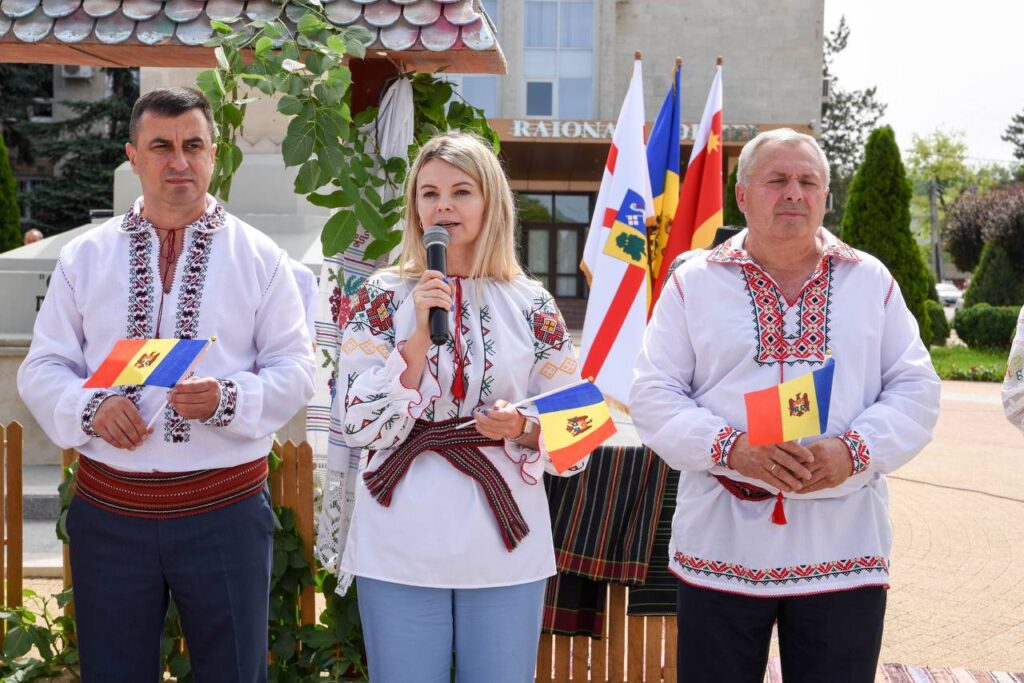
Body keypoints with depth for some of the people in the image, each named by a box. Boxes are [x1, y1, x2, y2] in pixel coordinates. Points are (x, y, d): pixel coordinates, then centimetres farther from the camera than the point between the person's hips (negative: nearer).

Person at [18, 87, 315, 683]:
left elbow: (294, 370, -1)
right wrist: (91, 409, -15)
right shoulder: (85, 256, 7)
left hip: (226, 507, -1)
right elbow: (43, 369, 6)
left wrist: (227, 399, -20)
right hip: (109, 512, 2)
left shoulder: (260, 257, 3)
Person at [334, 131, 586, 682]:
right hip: (401, 552, -1)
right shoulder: (382, 296, 2)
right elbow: (358, 426, -6)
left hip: (504, 552, 1)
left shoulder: (532, 305, 3)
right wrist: (420, 332, -13)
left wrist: (523, 428, -16)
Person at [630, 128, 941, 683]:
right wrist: (730, 448, -17)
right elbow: (654, 396, 0)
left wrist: (855, 450, -13)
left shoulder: (871, 280, 8)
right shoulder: (694, 282, 3)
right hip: (721, 548, -1)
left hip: (846, 549, 1)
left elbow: (915, 389, 5)